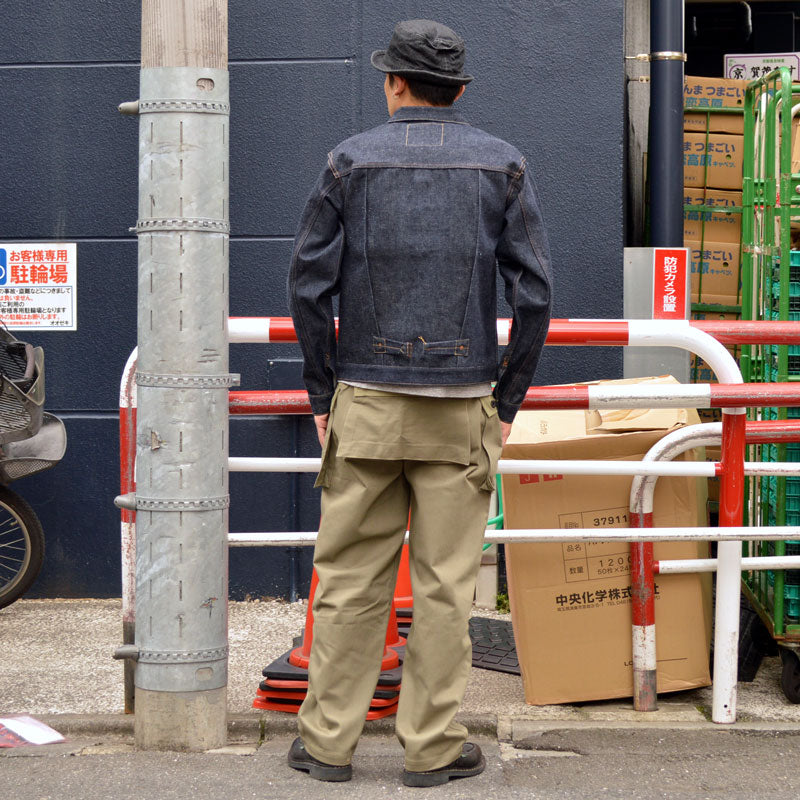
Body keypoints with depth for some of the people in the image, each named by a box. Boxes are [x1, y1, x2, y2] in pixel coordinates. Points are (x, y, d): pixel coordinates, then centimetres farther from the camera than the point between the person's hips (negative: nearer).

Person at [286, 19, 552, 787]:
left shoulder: (351, 161, 2)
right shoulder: (502, 166, 3)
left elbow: (309, 284, -2)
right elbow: (533, 293, -2)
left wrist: (321, 396, 6)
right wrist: (507, 401, 5)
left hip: (366, 405, 0)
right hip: (462, 407, 0)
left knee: (349, 576, 7)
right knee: (445, 584, 5)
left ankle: (327, 740, 13)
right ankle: (433, 747, 10)